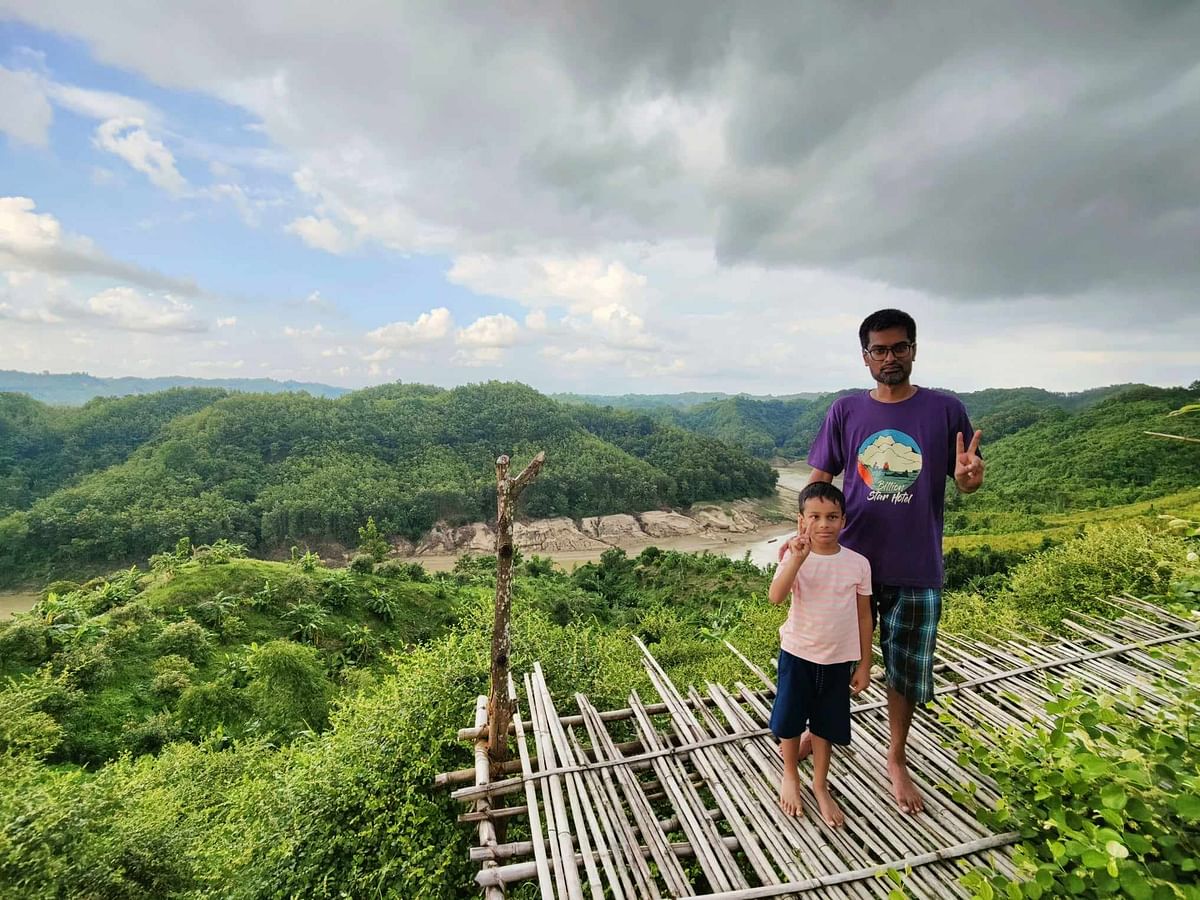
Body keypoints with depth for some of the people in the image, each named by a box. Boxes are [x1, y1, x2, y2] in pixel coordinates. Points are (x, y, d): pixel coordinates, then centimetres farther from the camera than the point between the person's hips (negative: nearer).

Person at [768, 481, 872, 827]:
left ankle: (820, 786, 39)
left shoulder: (858, 563, -9)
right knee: (790, 720, 13)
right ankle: (790, 776, 40)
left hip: (838, 660, 1)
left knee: (825, 724, 15)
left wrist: (864, 664, 3)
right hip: (797, 654, -1)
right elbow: (776, 597, -30)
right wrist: (798, 558, -39)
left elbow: (863, 616, 0)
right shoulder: (794, 557, -14)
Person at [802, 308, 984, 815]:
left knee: (905, 672, 15)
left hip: (916, 569, 0)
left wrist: (967, 477, -23)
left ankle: (897, 761, 39)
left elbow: (964, 482, 1)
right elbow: (819, 480, 0)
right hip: (851, 562, 1)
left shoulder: (945, 410, -4)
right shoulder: (844, 412, -2)